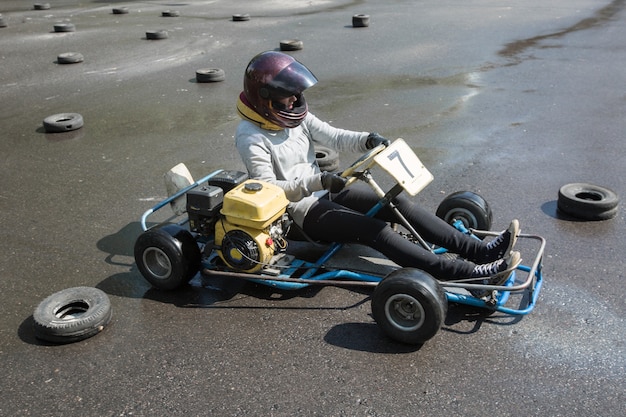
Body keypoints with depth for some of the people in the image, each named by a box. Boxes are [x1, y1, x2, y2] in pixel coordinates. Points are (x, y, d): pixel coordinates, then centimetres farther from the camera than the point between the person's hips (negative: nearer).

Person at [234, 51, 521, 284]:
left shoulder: (294, 115, 5)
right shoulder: (250, 136, -16)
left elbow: (334, 137, 5)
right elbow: (268, 189, -21)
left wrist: (367, 140, -15)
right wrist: (317, 181, -30)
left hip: (323, 191, 8)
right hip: (301, 210, -8)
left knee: (397, 203, -10)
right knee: (375, 230, -25)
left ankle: (480, 250, -15)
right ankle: (472, 274, -32)